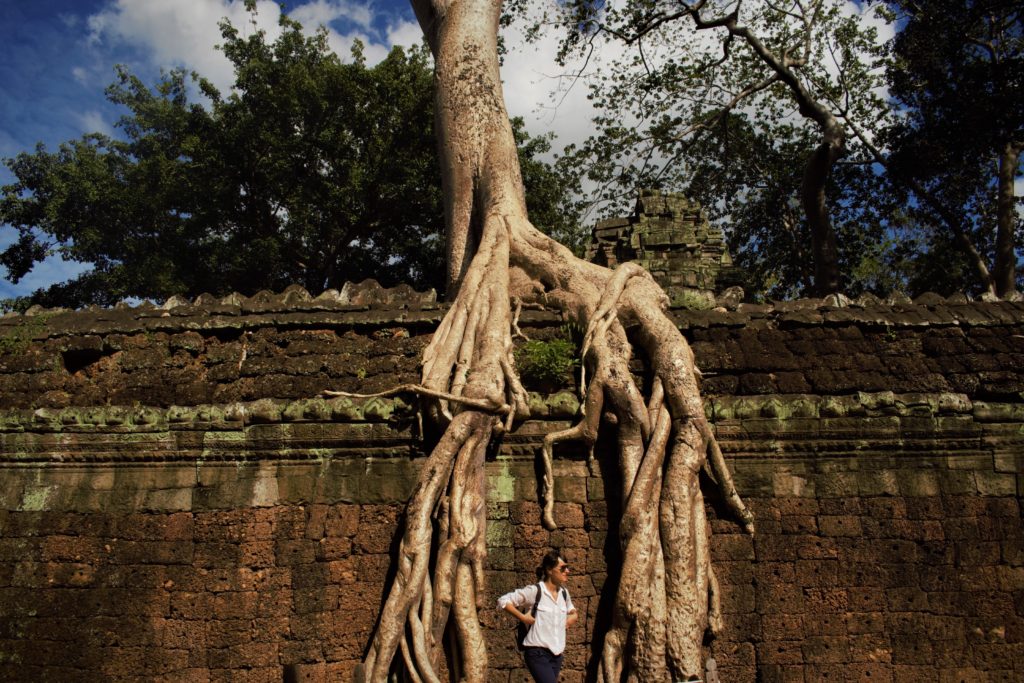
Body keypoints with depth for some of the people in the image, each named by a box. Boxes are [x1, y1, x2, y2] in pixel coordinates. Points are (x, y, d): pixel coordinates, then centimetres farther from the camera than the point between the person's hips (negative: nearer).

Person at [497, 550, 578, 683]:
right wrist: (523, 617, -14)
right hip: (537, 652, -7)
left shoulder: (564, 593, 9)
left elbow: (573, 612, 29)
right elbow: (503, 601, -10)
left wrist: (572, 617, 7)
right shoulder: (535, 591, -11)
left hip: (557, 653, 7)